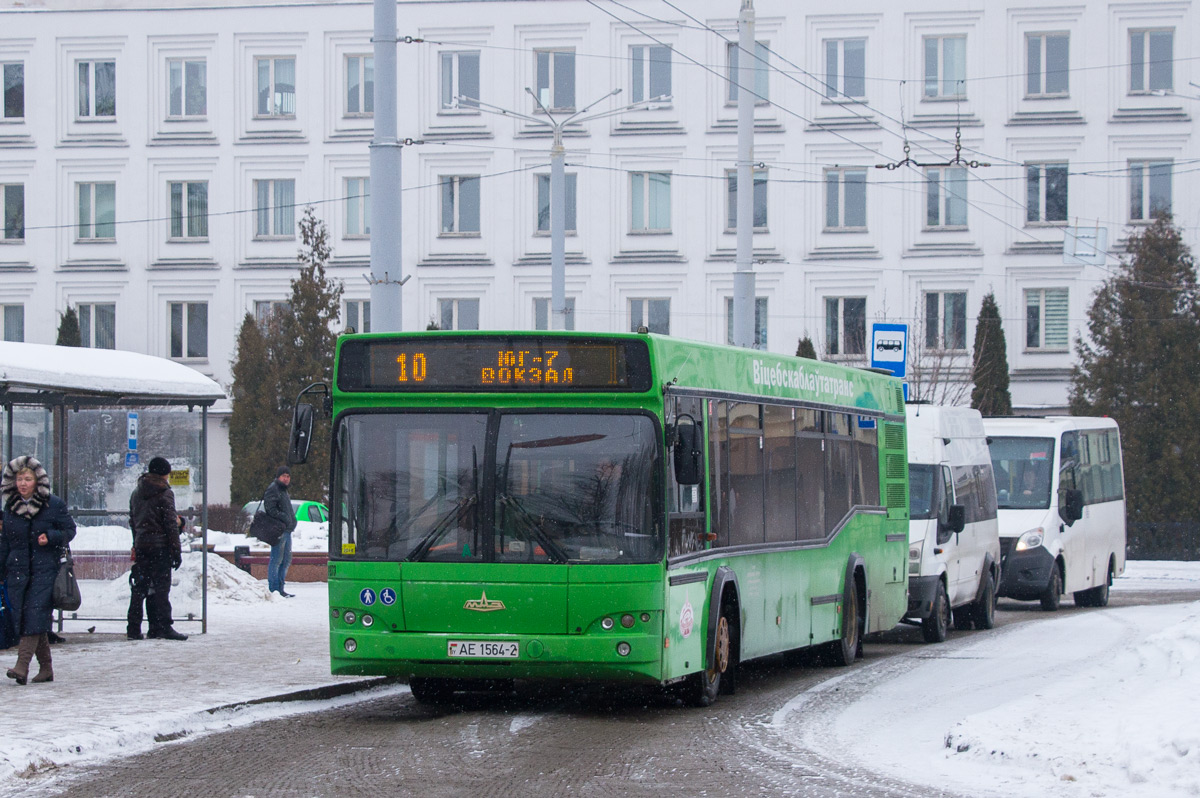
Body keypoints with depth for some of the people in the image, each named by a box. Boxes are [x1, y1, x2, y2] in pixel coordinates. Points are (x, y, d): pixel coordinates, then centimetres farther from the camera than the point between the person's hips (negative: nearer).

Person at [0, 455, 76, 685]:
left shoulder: (54, 505, -3)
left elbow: (70, 530, 3)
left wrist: (51, 537, -15)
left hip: (45, 569, -4)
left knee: (35, 615, -16)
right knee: (24, 618, 3)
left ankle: (22, 665, -23)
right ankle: (46, 668, 12)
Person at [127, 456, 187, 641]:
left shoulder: (136, 493, 13)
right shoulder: (164, 493, -8)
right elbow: (171, 525, -11)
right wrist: (176, 551, -9)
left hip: (141, 546, 6)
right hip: (160, 547, -6)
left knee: (139, 587, 8)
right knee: (160, 587, -7)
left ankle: (133, 628, 8)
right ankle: (163, 627, -11)